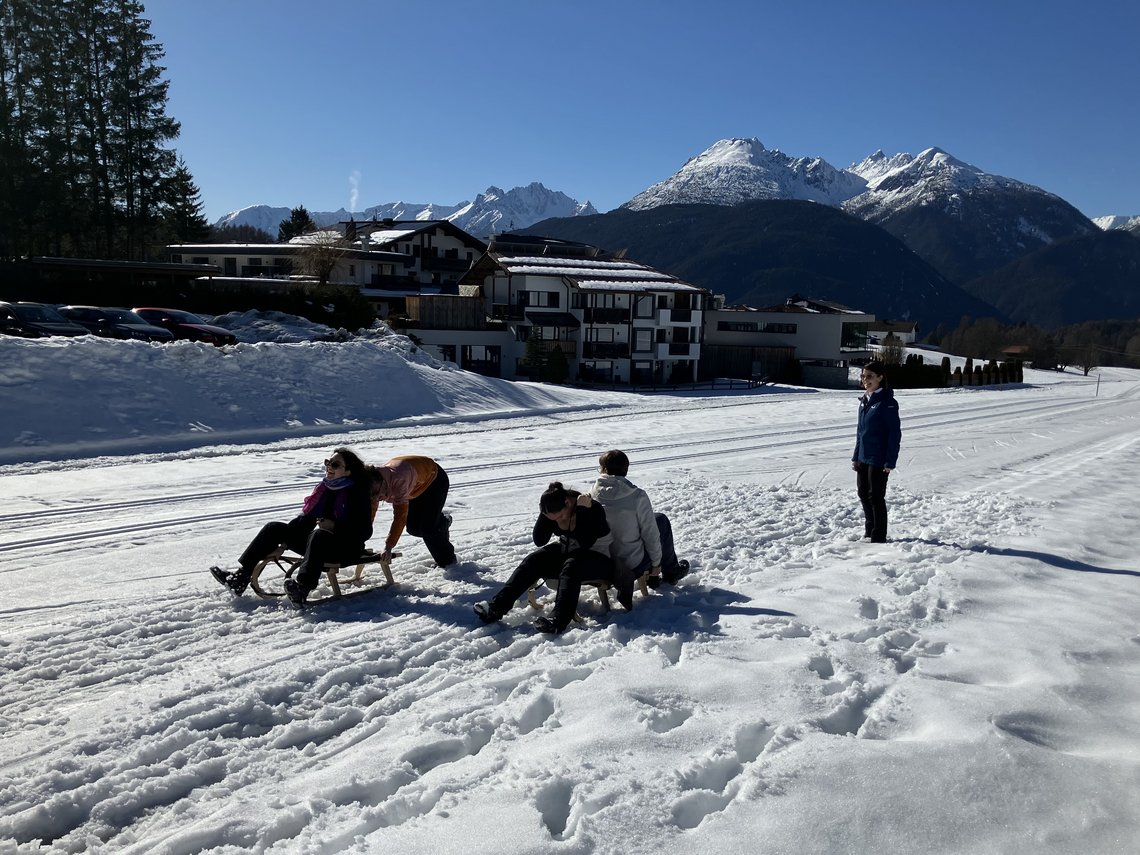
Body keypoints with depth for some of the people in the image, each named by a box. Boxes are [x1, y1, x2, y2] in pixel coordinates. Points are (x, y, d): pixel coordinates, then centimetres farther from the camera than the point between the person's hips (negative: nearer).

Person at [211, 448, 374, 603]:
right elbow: (307, 517, 19)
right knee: (274, 528, -2)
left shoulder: (358, 493, -9)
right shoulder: (324, 488, 12)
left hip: (345, 548, -8)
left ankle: (302, 587, -57)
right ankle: (240, 577, -12)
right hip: (317, 544, 8)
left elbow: (365, 531, -15)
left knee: (319, 535, -40)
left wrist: (335, 526, -25)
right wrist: (282, 538, 5)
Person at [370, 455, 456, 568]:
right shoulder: (373, 487, -21)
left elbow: (400, 515, -45)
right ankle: (442, 521, 32)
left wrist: (388, 547, -46)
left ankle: (448, 561, 7)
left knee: (427, 528, -15)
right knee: (413, 528, 2)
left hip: (435, 479, -7)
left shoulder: (398, 480, -43)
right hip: (416, 487, 7)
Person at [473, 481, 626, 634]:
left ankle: (558, 620, -53)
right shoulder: (553, 511, -4)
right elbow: (539, 541, -5)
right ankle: (496, 606, -23)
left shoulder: (594, 509, -21)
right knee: (532, 561, -15)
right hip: (566, 553, 6)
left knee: (570, 566, -36)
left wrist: (583, 510, -34)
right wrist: (544, 515, -18)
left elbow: (586, 543, -31)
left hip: (598, 560, -6)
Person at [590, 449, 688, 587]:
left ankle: (651, 576, 38)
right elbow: (651, 534, -13)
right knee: (661, 520, 19)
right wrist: (656, 563, 4)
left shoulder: (591, 495, -10)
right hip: (633, 567, -4)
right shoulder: (638, 496, -20)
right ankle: (670, 572, 34)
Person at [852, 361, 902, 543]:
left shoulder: (887, 402, -13)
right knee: (864, 495, 15)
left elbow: (895, 433, -14)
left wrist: (890, 461, -18)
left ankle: (879, 537, 10)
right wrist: (856, 456, 15)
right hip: (863, 458, 8)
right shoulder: (864, 400, 10)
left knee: (876, 497, 0)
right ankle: (869, 530, 30)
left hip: (878, 459, -8)